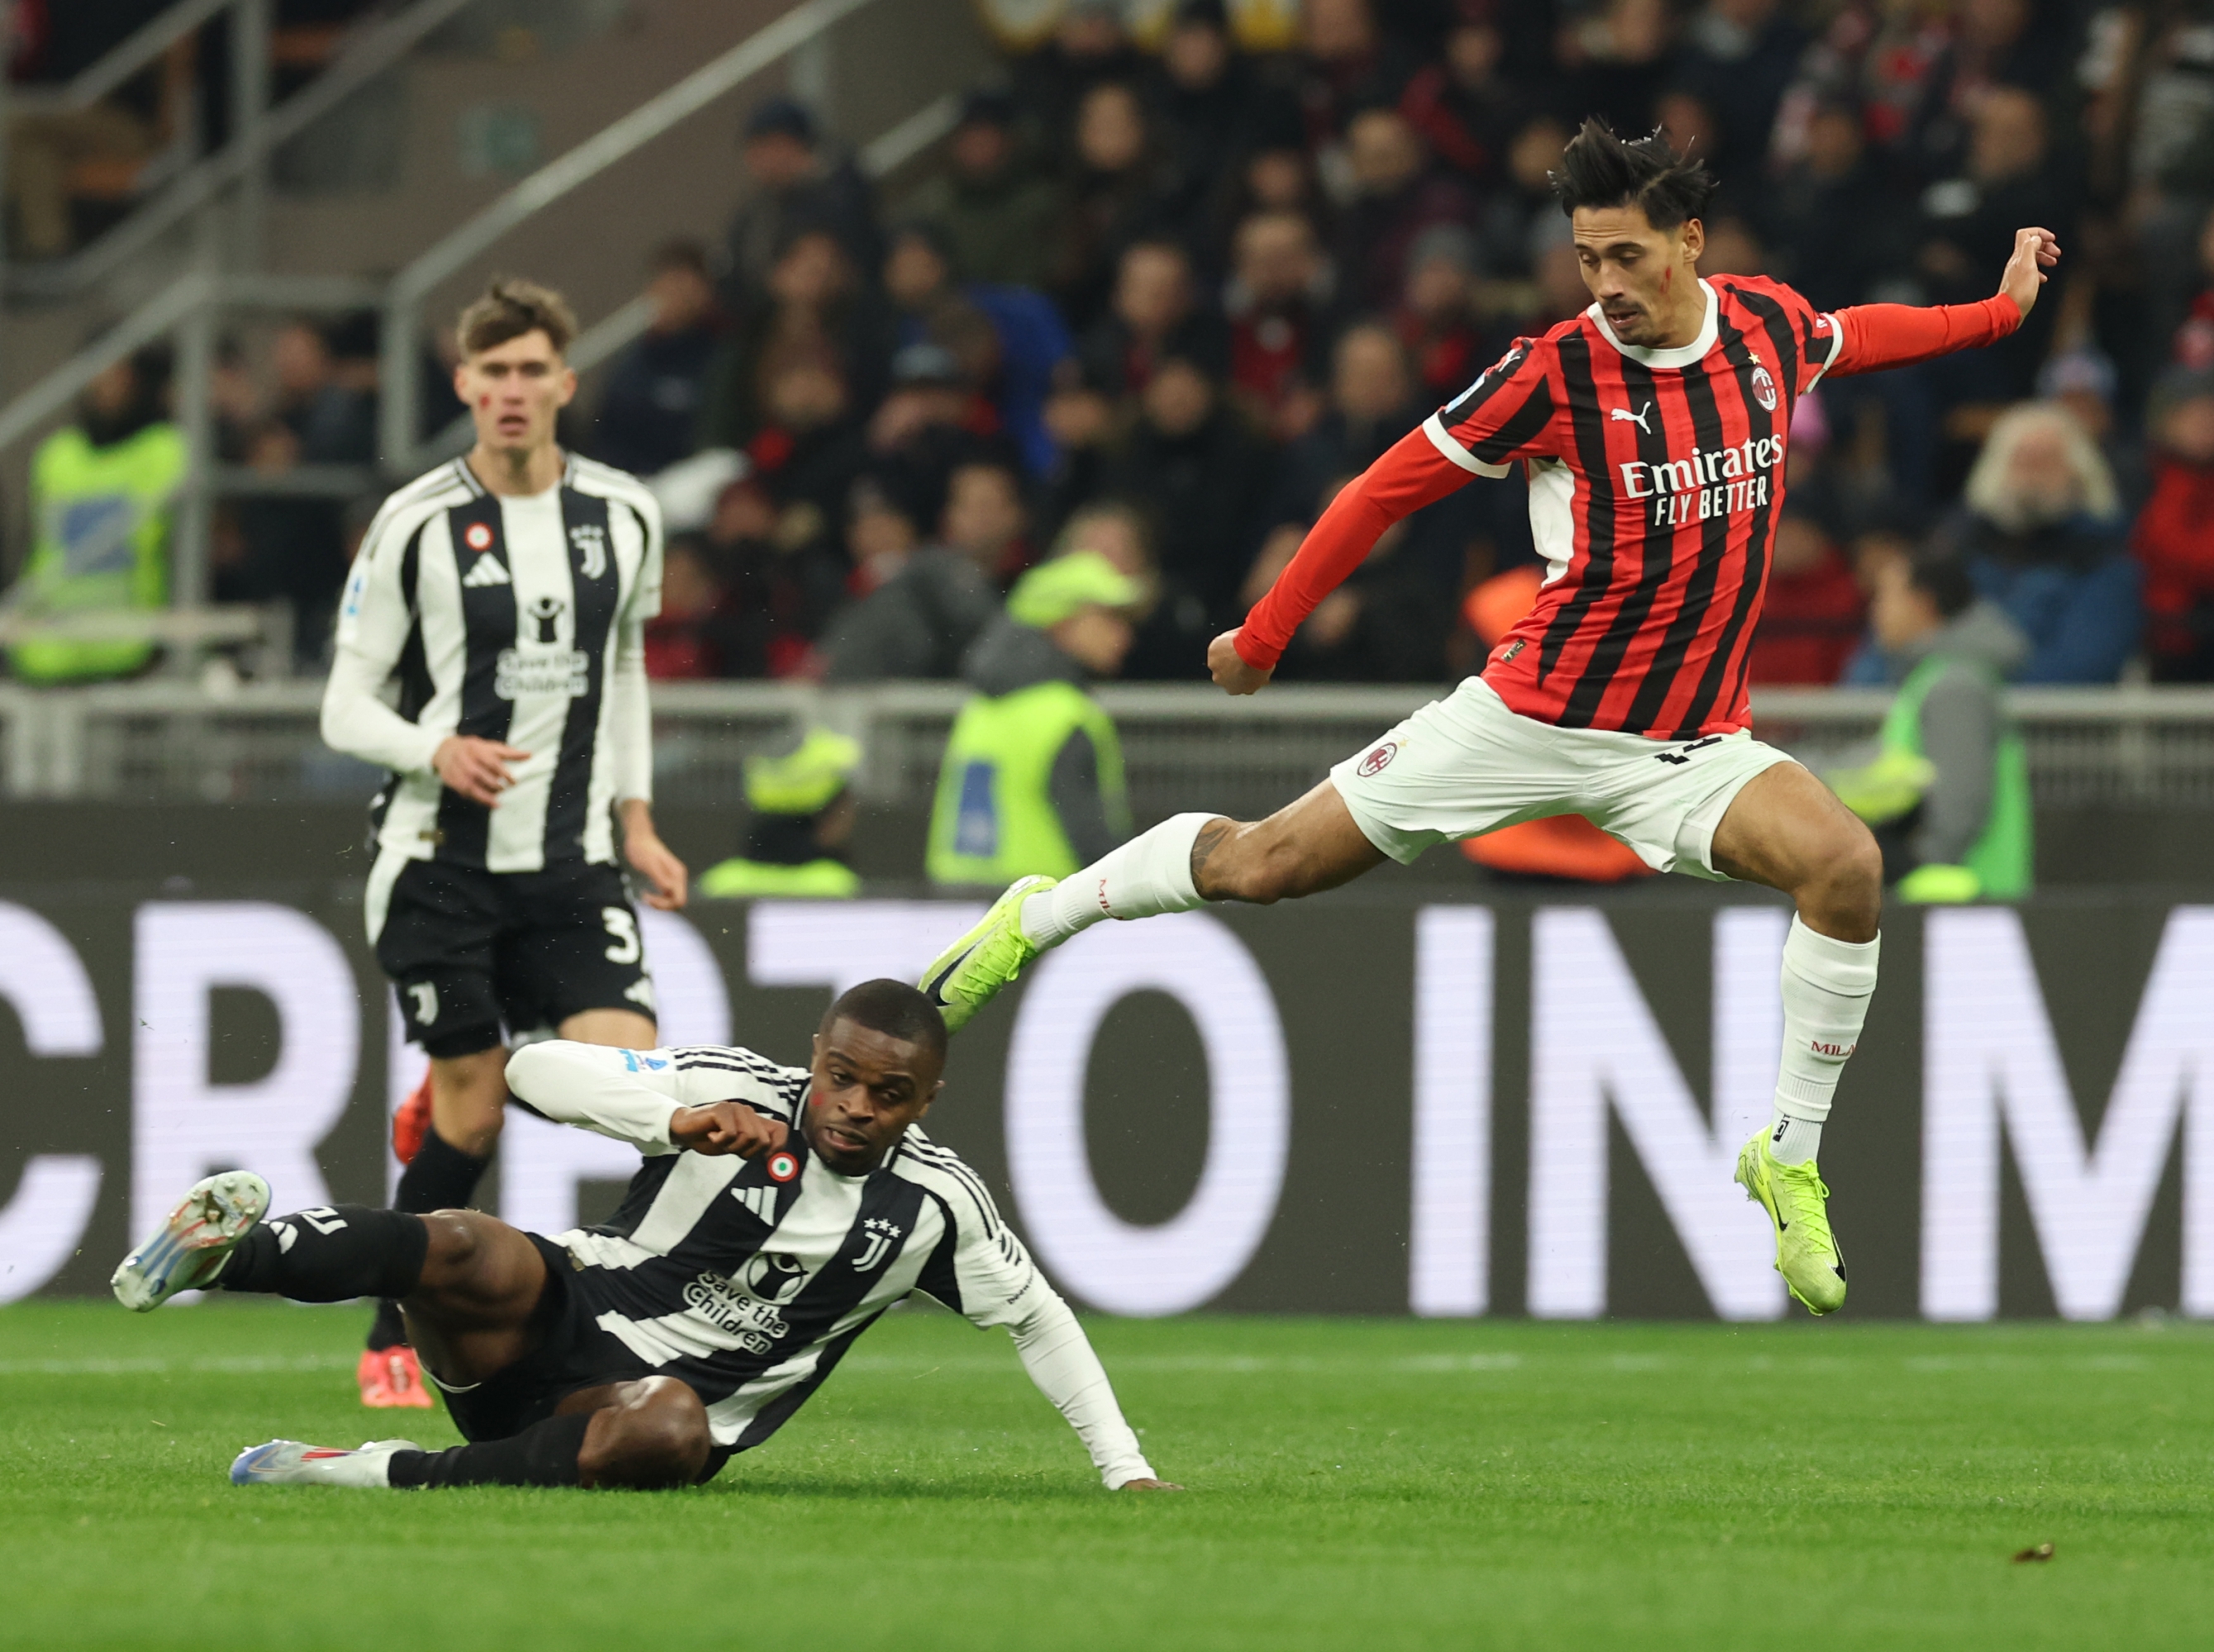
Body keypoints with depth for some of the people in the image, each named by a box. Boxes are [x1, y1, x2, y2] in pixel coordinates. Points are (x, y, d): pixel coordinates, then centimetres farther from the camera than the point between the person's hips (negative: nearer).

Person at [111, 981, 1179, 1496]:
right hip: (564, 1320, -2)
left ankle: (385, 1477, -33)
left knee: (669, 1432, -38)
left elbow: (1038, 1320, 14)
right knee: (469, 1254, -37)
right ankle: (229, 1246, -30)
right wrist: (678, 1122, -31)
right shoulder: (740, 1095, -9)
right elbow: (538, 1069, -16)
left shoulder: (933, 1204, -1)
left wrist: (1125, 1471, 10)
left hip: (662, 1398, 2)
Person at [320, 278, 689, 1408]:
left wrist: (635, 817, 15)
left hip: (572, 864, 3)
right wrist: (437, 750, -22)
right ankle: (392, 1344, 16)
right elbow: (346, 707, -3)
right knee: (472, 1116, -3)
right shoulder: (415, 524, -6)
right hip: (443, 859, -3)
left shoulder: (624, 516, 5)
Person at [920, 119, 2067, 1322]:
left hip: (1687, 746, 2)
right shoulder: (1554, 373, -15)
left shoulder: (1769, 324, -2)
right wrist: (1263, 637, 0)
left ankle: (1790, 1158, -8)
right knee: (1265, 864, -2)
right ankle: (1036, 919, 26)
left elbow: (1850, 338, 25)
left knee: (1845, 864, -24)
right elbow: (1389, 489, -5)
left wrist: (1999, 311, 28)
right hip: (1531, 717, -2)